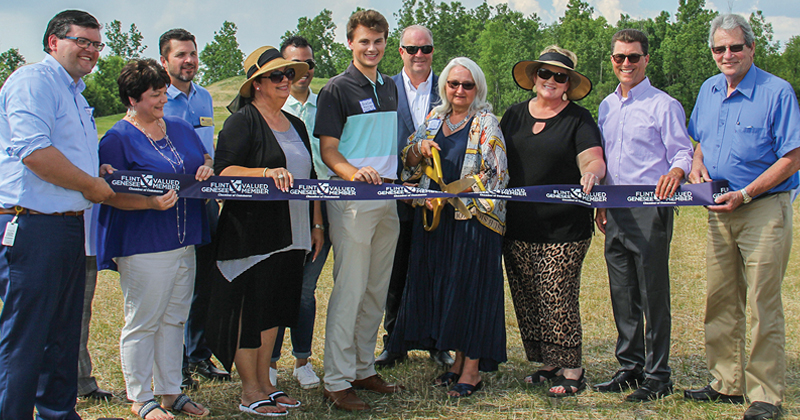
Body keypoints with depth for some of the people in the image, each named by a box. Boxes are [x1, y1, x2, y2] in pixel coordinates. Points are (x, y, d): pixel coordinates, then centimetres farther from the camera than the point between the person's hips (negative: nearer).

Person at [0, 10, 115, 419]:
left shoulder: (75, 93, 22)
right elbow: (33, 151, -23)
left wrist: (99, 172, 13)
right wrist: (90, 185, -12)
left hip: (70, 226, 10)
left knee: (64, 332, 16)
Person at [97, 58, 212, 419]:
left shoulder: (179, 128, 13)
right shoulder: (118, 138, -9)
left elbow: (204, 158, 22)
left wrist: (207, 169, -3)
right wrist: (151, 203, -27)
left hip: (184, 242, 7)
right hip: (143, 245, -7)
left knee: (174, 319, 14)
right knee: (143, 322, 1)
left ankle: (171, 391, 25)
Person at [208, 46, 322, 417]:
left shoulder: (295, 124, 18)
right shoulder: (242, 121, -6)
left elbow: (309, 177, 23)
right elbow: (223, 170, -17)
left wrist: (317, 224, 19)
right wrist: (266, 172, -30)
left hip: (290, 233, 8)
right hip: (252, 231, -7)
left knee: (274, 306, 12)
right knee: (251, 308, -1)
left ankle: (264, 382, 23)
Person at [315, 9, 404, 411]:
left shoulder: (389, 87, 16)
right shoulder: (337, 89, -5)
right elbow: (328, 150, -9)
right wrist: (354, 172, -27)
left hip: (387, 198, 7)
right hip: (351, 200, -7)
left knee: (377, 291, 11)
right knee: (349, 289, -7)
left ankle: (364, 368, 22)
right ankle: (336, 380, -1)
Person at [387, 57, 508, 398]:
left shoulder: (486, 123, -4)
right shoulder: (434, 118, 13)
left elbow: (493, 173, -12)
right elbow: (410, 163, 16)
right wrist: (419, 149, -7)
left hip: (473, 217, -6)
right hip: (436, 217, 6)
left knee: (471, 287, -2)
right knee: (444, 287, 8)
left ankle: (472, 370, 6)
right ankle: (458, 360, 20)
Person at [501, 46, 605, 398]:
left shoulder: (578, 119, 2)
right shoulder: (515, 115, 14)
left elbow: (594, 161, -10)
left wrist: (591, 172, -31)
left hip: (564, 228, -5)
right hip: (518, 227, 5)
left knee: (558, 299, -6)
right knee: (526, 299, 7)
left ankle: (571, 369, 5)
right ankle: (547, 364, 19)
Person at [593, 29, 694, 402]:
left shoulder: (664, 105, -4)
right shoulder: (606, 106, 16)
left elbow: (682, 153, -7)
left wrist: (675, 171, -29)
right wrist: (600, 203, 16)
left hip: (650, 211, -6)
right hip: (616, 212, 6)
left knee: (653, 294, -2)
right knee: (622, 294, 12)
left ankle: (657, 376, 7)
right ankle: (629, 367, 23)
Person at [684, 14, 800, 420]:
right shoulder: (708, 90, 10)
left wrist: (744, 195, -18)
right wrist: (697, 164, 3)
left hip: (765, 210, -6)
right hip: (720, 212, 7)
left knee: (763, 305, -3)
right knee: (720, 302, 11)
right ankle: (727, 383, 23)